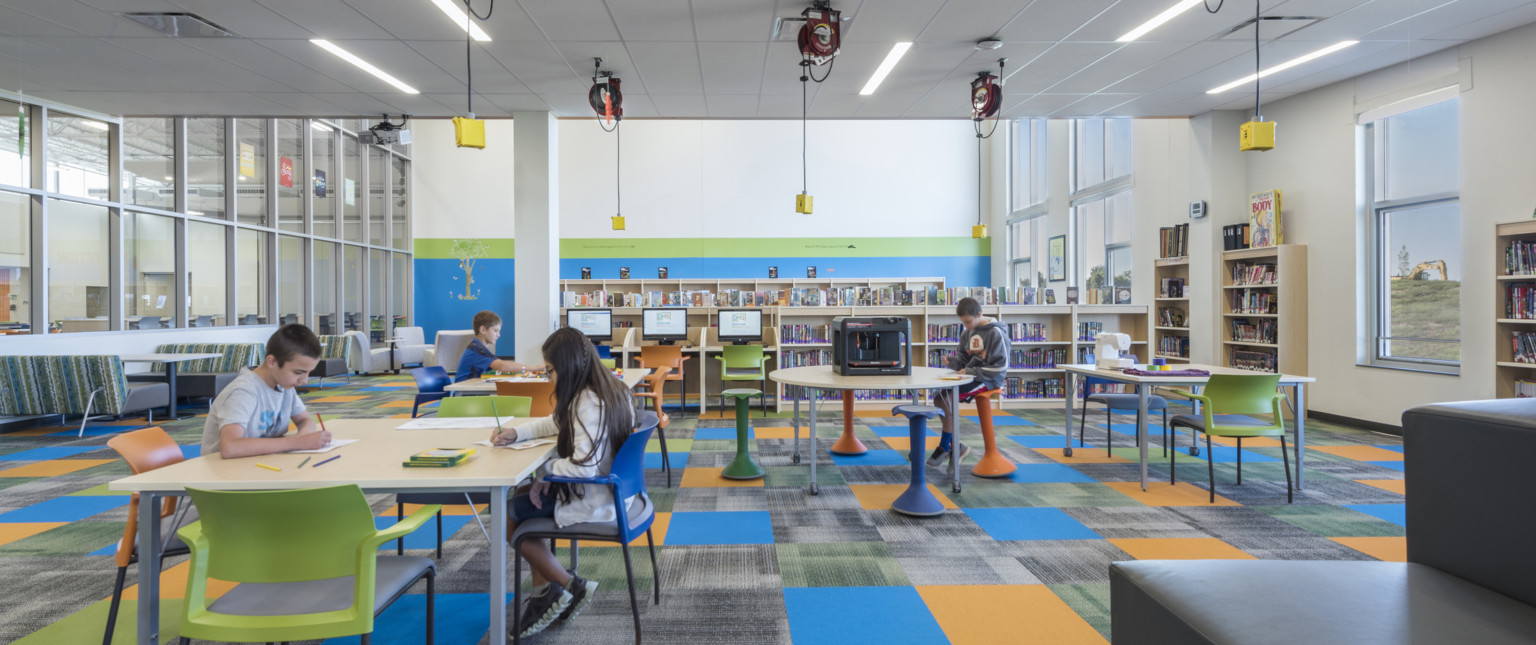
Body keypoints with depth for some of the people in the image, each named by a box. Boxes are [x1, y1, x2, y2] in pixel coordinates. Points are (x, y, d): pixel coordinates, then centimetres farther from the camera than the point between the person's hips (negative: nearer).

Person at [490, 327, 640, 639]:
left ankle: (570, 585, 15)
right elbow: (557, 423, 18)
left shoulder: (589, 404, -25)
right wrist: (517, 433, 8)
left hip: (596, 503, -10)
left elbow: (583, 467, -31)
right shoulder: (612, 390, 4)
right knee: (524, 494, 22)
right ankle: (546, 592, 20)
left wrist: (544, 470, -13)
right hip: (613, 490, 10)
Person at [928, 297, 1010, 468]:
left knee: (947, 398, -24)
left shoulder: (995, 332, -12)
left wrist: (972, 372, -20)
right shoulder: (967, 333, 10)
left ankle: (945, 446, -8)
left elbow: (1000, 367, -14)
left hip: (987, 379, -8)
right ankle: (955, 447, -4)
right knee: (938, 398, -12)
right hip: (970, 375, 8)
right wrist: (953, 360, -5)